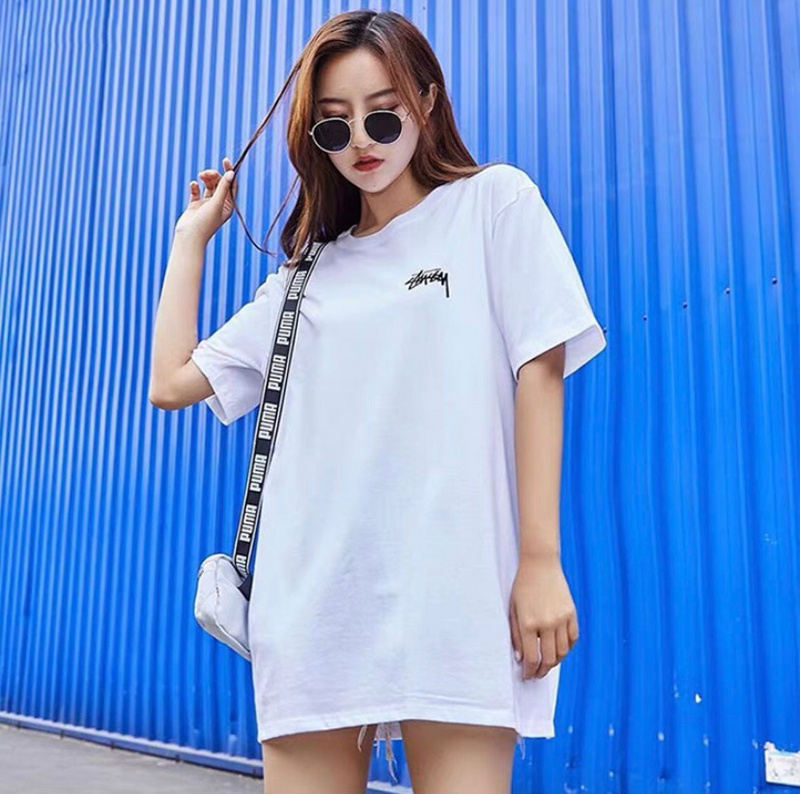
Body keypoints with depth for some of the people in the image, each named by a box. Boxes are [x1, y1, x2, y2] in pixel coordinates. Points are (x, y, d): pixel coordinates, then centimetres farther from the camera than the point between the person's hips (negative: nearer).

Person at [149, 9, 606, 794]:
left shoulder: (496, 201, 7)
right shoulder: (306, 275, 17)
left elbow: (538, 370, -2)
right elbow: (173, 382, 15)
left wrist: (540, 560, -9)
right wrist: (192, 234, 22)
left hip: (453, 596, -3)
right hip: (314, 605, 4)